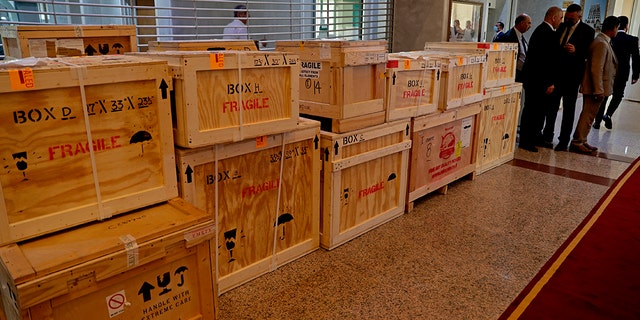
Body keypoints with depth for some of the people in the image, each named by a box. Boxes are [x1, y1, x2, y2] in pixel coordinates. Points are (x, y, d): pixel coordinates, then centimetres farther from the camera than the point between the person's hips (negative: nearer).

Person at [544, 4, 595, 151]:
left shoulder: (587, 31, -5)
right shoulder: (561, 27, 9)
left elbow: (588, 53, -8)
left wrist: (576, 51, -28)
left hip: (572, 74, -4)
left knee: (569, 109, 4)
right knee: (551, 106, 8)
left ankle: (564, 141, 10)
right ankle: (547, 138, 17)